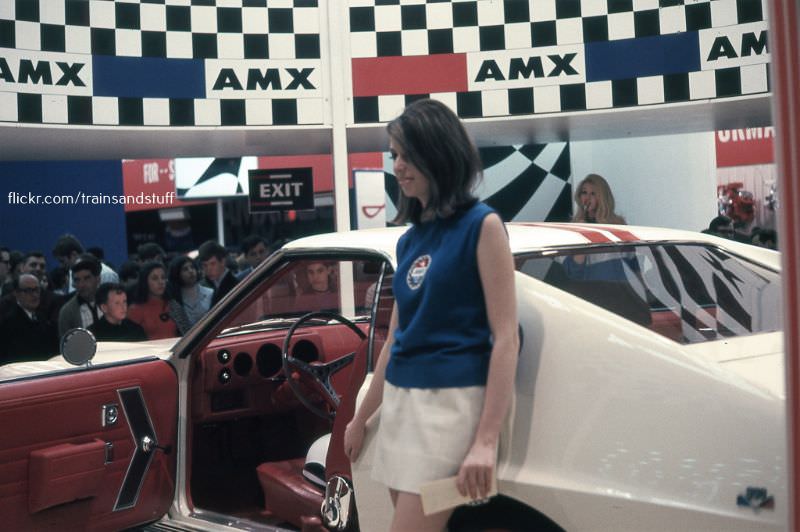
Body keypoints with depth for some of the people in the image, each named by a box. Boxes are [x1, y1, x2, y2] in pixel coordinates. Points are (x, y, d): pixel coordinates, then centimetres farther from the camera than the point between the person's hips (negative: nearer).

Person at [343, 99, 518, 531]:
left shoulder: (481, 225, -7)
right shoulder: (410, 240, 13)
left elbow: (505, 338, -13)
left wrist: (485, 441, -20)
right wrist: (361, 418, 24)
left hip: (451, 401, -7)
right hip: (399, 401, 7)